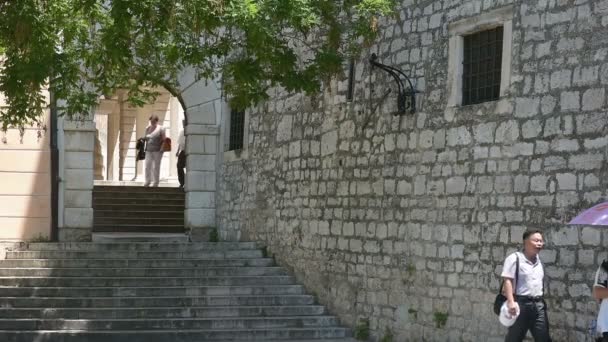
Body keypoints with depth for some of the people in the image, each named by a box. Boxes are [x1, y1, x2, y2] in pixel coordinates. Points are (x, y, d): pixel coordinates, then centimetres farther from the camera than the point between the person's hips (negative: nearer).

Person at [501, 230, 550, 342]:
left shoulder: (539, 260, 14)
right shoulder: (515, 258, -8)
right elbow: (507, 280, -14)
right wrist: (511, 302, -24)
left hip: (538, 305, 6)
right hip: (521, 303, -6)